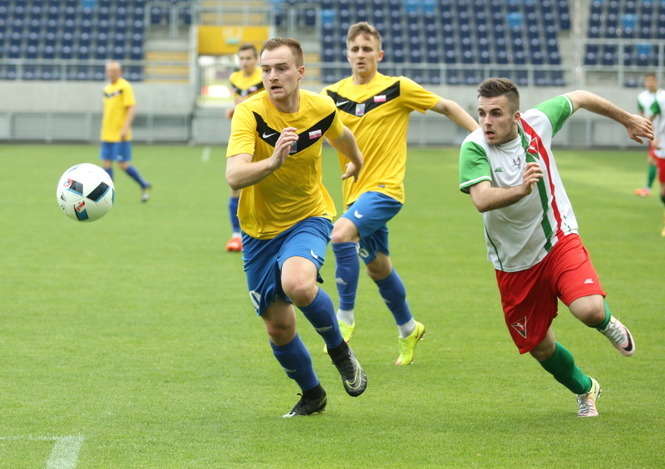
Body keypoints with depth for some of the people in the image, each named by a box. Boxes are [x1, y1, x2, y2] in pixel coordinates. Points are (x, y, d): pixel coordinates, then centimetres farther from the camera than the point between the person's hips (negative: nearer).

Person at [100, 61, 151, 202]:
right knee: (106, 164, 3)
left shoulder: (125, 87, -9)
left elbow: (131, 108, -14)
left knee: (123, 164, -6)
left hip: (120, 134, -7)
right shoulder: (107, 88, 13)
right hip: (107, 135, 7)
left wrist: (125, 128, -21)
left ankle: (144, 186, 12)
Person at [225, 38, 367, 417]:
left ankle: (339, 350, -3)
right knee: (278, 325, 7)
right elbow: (234, 177, -36)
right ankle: (312, 394, 34)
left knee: (298, 284, -32)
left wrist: (356, 161, 34)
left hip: (309, 218, -1)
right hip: (261, 229, 1)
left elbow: (343, 136, 14)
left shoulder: (321, 109, -12)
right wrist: (273, 161, -53)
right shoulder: (250, 114, -22)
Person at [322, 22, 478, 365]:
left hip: (385, 187, -5)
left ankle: (345, 317, -17)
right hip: (355, 191, 5)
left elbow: (446, 107, 3)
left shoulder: (398, 89, -5)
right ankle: (408, 330, 38)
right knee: (377, 267, 16)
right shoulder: (334, 94, 5)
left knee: (342, 234, -29)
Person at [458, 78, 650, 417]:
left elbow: (580, 98, 6)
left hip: (559, 242, 0)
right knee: (540, 347, 8)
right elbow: (482, 200, -38)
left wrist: (628, 119, 20)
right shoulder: (474, 148, -21)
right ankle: (584, 389, 40)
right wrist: (520, 189, -57)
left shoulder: (537, 122, -13)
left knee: (590, 310, -25)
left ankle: (607, 323, 14)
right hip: (514, 263, 0)